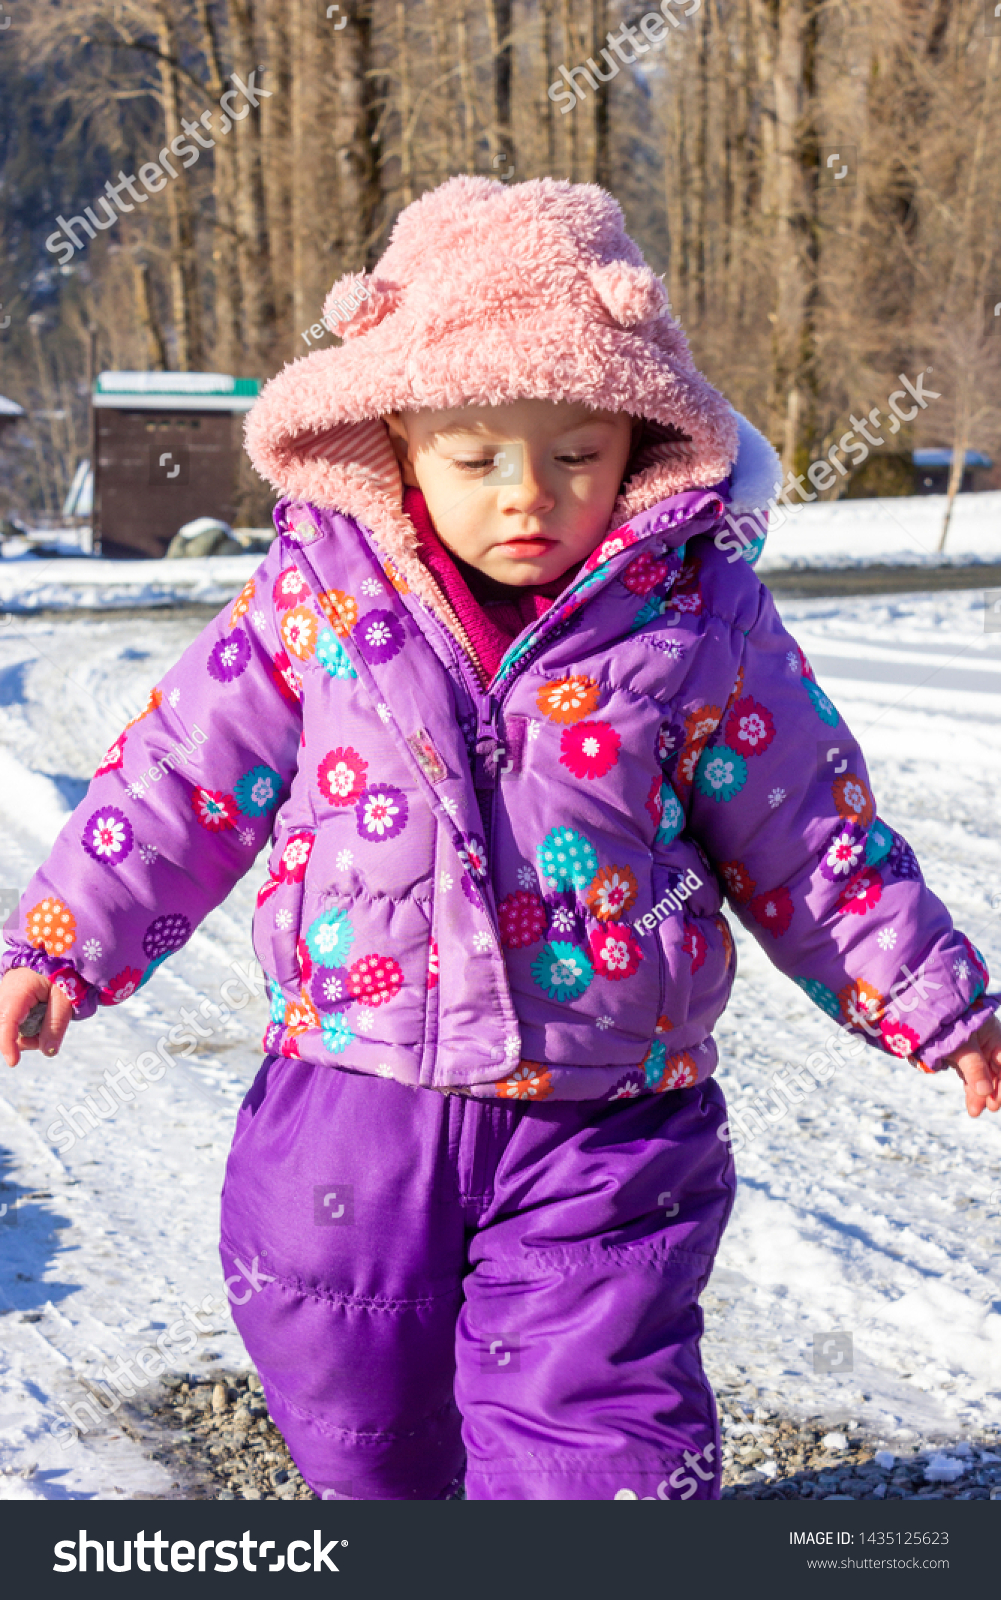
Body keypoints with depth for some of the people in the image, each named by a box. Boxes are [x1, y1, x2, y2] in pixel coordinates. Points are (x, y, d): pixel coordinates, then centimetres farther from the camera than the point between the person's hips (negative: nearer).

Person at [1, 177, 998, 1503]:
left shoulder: (699, 618, -7)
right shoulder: (321, 592, -5)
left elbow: (808, 833, 3)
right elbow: (186, 772, 4)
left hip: (602, 1127, -2)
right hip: (352, 1097, 3)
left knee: (597, 1427, -2)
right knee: (352, 1410, 20)